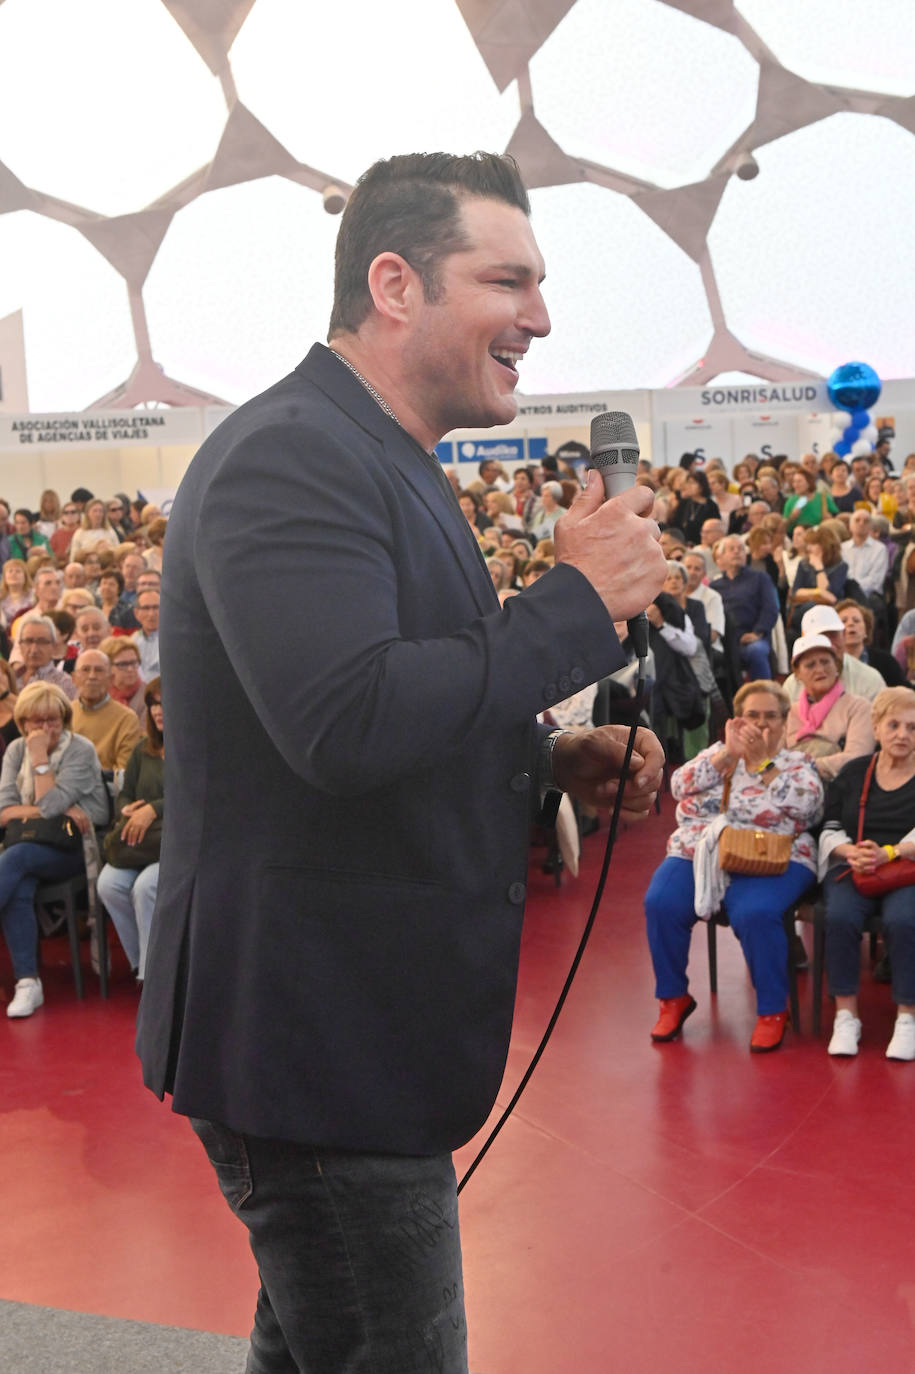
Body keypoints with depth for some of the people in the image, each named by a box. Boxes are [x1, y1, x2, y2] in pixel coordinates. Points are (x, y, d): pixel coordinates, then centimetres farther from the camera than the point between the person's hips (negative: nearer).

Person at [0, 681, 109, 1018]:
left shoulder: (80, 750, -5)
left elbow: (49, 805, -16)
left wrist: (40, 757, -12)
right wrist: (61, 810, -13)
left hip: (75, 849, -3)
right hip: (32, 845, 3)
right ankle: (27, 982, -28)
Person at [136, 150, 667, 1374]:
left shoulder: (386, 467, 14)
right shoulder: (289, 459, -20)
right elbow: (344, 723, -33)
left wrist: (548, 760, 4)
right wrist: (579, 600, -22)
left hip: (357, 1031, 10)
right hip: (310, 1034, -10)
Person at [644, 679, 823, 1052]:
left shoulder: (797, 763, 14)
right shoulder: (717, 753, 20)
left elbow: (806, 804, -8)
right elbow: (680, 785, 2)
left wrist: (762, 759, -5)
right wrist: (729, 753, -4)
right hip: (698, 852, 3)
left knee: (756, 913, -34)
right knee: (661, 904, -25)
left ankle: (772, 1010, -14)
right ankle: (673, 998, -5)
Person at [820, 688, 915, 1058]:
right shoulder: (854, 772, 15)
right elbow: (830, 830, 11)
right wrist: (851, 852, -10)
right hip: (852, 868, 2)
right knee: (840, 917, -30)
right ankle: (846, 1016, -19)